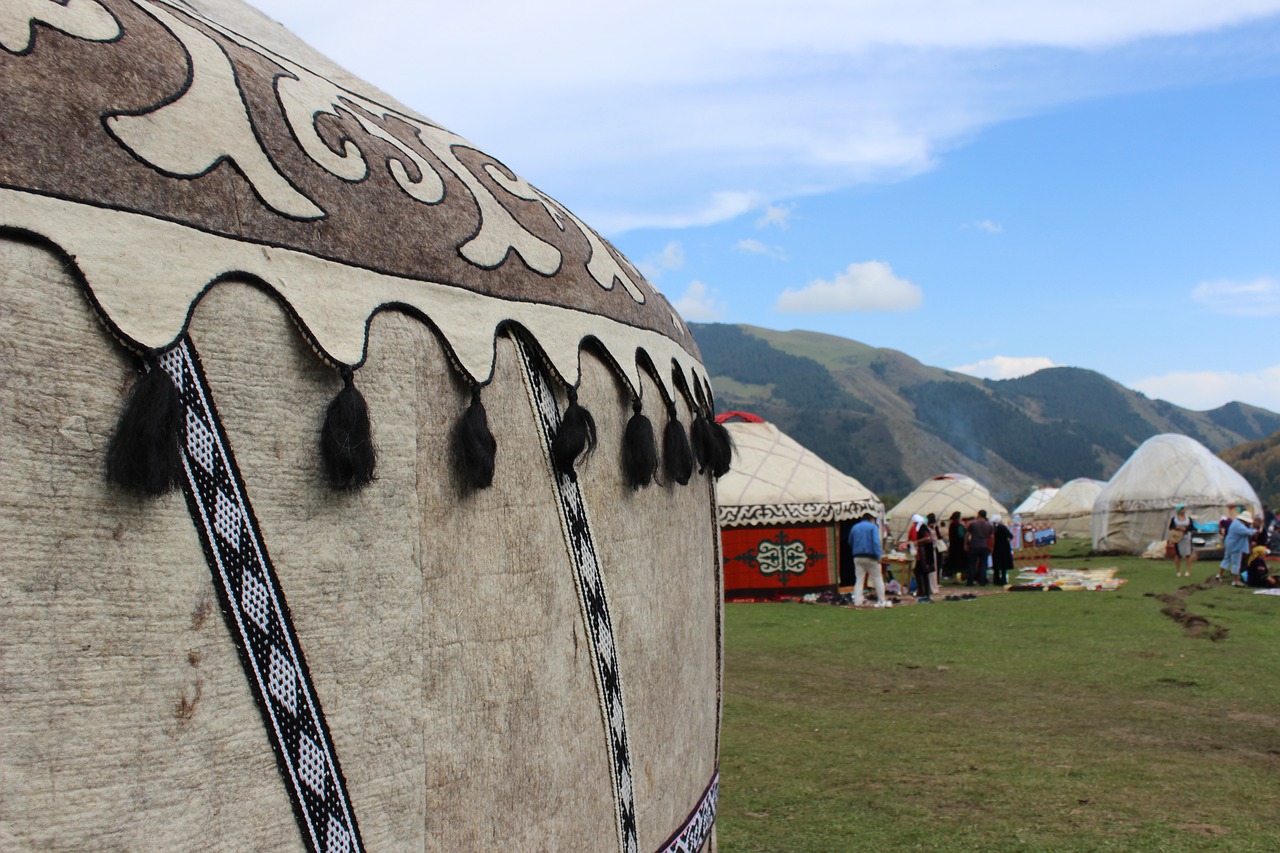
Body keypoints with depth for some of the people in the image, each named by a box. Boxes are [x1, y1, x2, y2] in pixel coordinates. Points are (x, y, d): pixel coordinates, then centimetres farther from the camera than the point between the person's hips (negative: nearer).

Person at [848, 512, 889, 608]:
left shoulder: (854, 527, 12)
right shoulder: (873, 527, -2)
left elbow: (850, 542, 21)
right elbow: (876, 541, -15)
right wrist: (878, 555, -18)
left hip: (857, 557, 4)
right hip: (870, 557, -4)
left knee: (859, 579, 6)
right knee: (877, 578, 4)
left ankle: (857, 601, -1)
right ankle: (881, 601, 4)